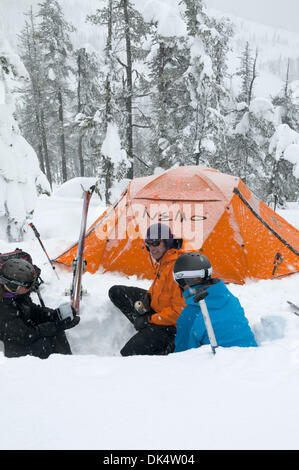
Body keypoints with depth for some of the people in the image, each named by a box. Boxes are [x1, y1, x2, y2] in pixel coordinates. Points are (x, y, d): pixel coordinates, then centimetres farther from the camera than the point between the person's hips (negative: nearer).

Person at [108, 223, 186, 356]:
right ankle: (146, 326, 3)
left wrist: (150, 319, -20)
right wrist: (147, 297, -2)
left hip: (170, 323, -10)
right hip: (156, 306, 10)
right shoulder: (162, 262, 0)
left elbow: (179, 310, -29)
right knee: (116, 292, 9)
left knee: (128, 353, -17)